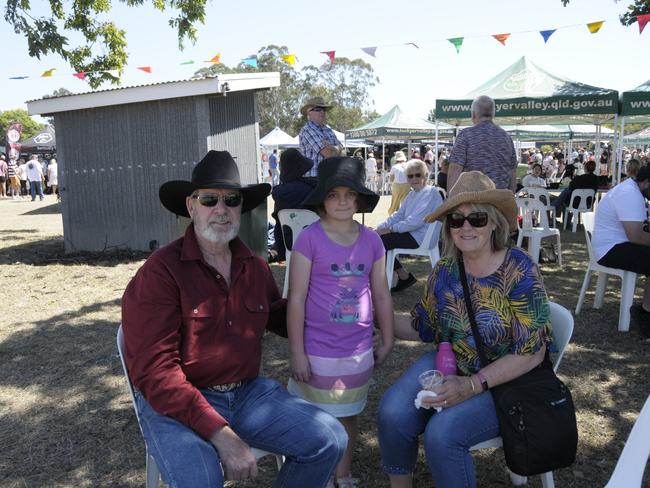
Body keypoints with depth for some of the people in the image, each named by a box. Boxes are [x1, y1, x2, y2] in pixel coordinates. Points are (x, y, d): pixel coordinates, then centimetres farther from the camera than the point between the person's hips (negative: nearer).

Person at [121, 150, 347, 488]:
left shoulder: (255, 267, 5)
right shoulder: (160, 272, -14)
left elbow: (279, 317, 23)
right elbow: (155, 371, -19)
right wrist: (221, 434, -25)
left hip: (247, 391, 6)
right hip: (176, 403, -5)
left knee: (330, 440, -5)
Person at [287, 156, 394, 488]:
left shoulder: (371, 241, 0)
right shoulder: (309, 238, -13)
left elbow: (381, 295, 7)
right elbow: (296, 298, -12)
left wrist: (387, 342, 11)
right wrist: (297, 353, -12)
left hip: (359, 351, 4)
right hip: (318, 351, -3)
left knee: (349, 416, 20)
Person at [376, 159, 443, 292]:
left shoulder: (430, 193, -13)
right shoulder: (412, 194, 16)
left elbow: (416, 221, -21)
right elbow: (399, 215, 16)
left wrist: (390, 229, -16)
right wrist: (380, 227, 0)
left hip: (420, 238, -9)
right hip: (410, 233, 9)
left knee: (380, 242, -16)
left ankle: (404, 276, 0)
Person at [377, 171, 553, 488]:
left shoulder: (520, 272, -17)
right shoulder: (445, 270, -1)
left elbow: (531, 353, -17)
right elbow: (423, 327, 11)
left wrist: (472, 385, -23)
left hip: (504, 381, -4)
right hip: (448, 366, 5)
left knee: (441, 434, -27)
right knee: (393, 413, -20)